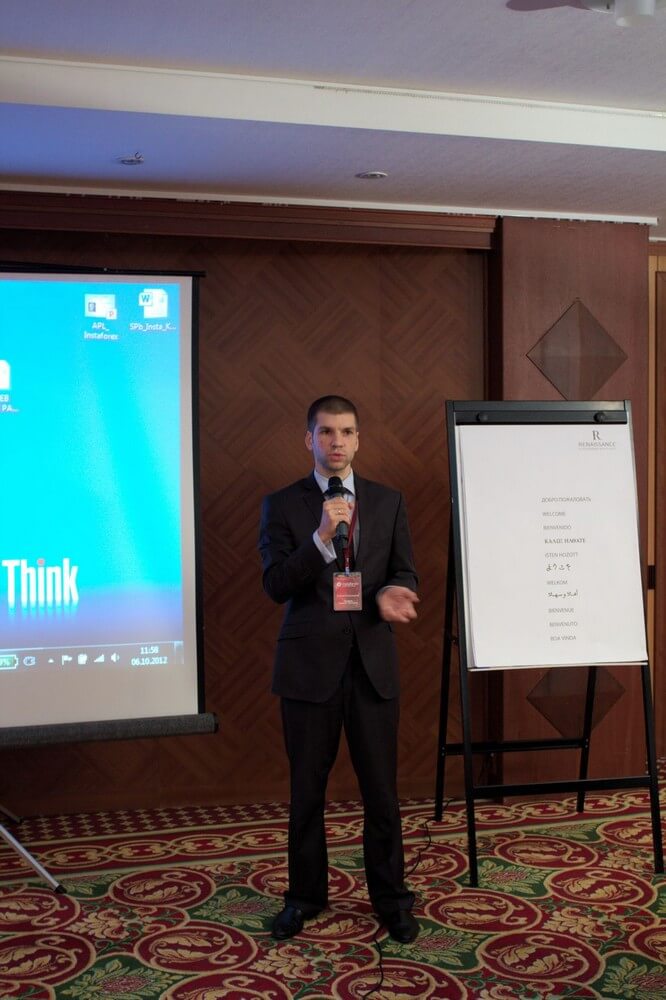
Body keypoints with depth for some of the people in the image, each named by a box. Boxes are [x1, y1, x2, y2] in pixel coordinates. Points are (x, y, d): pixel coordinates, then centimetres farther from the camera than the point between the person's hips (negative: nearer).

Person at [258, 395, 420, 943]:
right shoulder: (282, 505, 1)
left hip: (373, 662, 1)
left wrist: (392, 594, -18)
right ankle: (305, 895, 27)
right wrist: (322, 537, -22)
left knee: (382, 789, 7)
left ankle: (391, 898, 23)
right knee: (307, 790, 10)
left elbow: (405, 574, 5)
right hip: (309, 664, -1)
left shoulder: (388, 502, 7)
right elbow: (276, 585, -9)